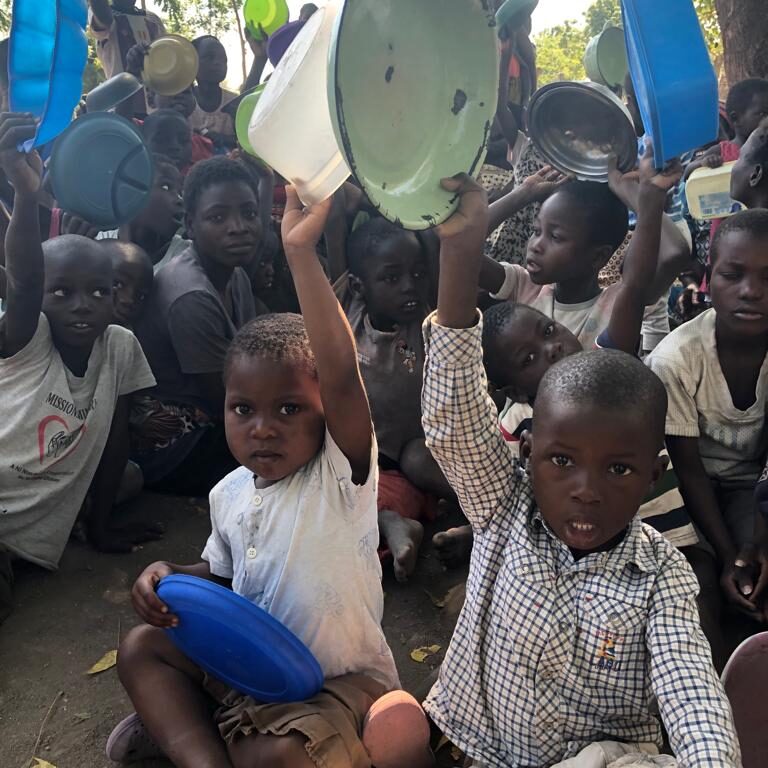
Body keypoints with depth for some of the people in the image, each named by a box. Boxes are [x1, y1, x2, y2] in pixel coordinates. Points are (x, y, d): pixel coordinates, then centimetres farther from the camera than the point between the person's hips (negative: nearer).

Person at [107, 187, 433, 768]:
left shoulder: (340, 475, -21)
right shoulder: (230, 493, -1)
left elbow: (341, 377, -40)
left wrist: (301, 254, -44)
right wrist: (173, 578, -7)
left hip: (341, 679, -6)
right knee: (142, 647, -1)